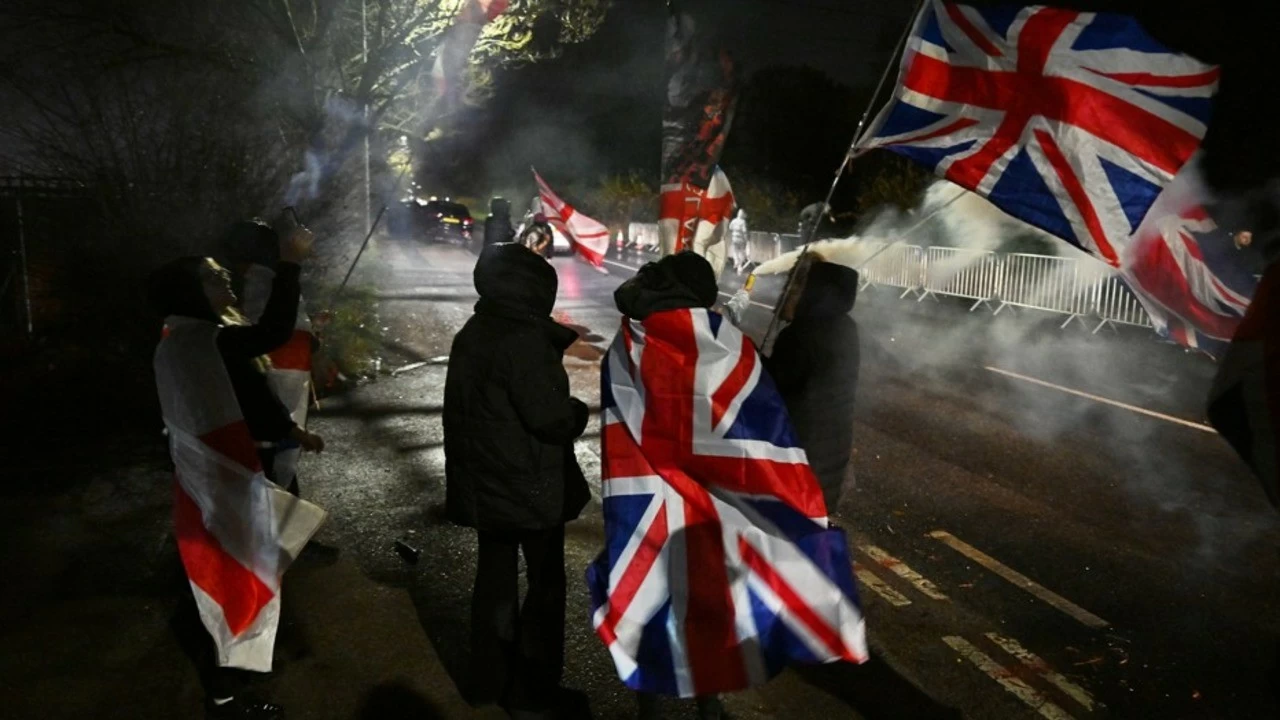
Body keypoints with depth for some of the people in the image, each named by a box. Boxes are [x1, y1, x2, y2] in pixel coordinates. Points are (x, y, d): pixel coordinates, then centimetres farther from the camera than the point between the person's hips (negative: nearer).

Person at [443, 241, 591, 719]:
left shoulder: (472, 334, 6)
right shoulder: (523, 340, -23)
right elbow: (552, 419, -26)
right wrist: (580, 411, -3)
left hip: (483, 482, 8)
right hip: (529, 487, -8)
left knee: (494, 577, 19)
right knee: (545, 584, 8)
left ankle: (488, 681, 31)